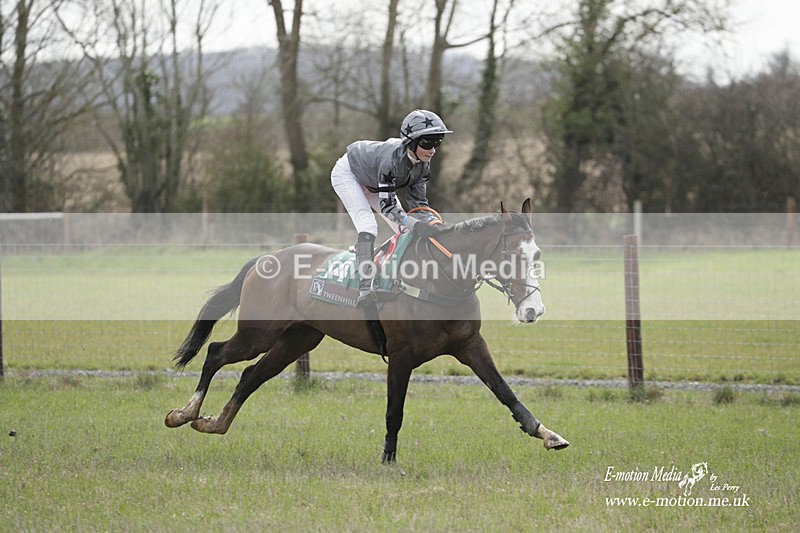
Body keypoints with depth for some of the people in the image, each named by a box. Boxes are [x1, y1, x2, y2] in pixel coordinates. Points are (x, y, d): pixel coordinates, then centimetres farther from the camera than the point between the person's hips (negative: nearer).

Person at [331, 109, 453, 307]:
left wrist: (434, 224, -32)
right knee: (368, 226, -27)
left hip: (371, 183, 8)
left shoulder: (422, 165, -19)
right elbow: (387, 206, -43)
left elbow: (417, 201, -14)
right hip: (347, 173, -8)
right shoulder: (392, 158, -42)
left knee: (405, 230, -1)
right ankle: (365, 287, -33)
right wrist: (416, 225, -55)